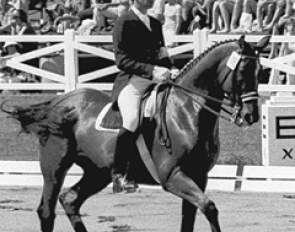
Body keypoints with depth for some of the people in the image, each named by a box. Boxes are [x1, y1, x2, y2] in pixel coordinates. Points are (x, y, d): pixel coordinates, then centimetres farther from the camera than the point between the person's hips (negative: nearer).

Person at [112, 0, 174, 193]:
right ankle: (118, 174, -20)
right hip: (131, 82, -7)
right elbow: (122, 60, -9)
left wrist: (165, 70, 1)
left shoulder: (156, 24, 20)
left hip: (155, 81, 7)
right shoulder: (124, 23, -1)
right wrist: (151, 70, -19)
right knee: (132, 121, -29)